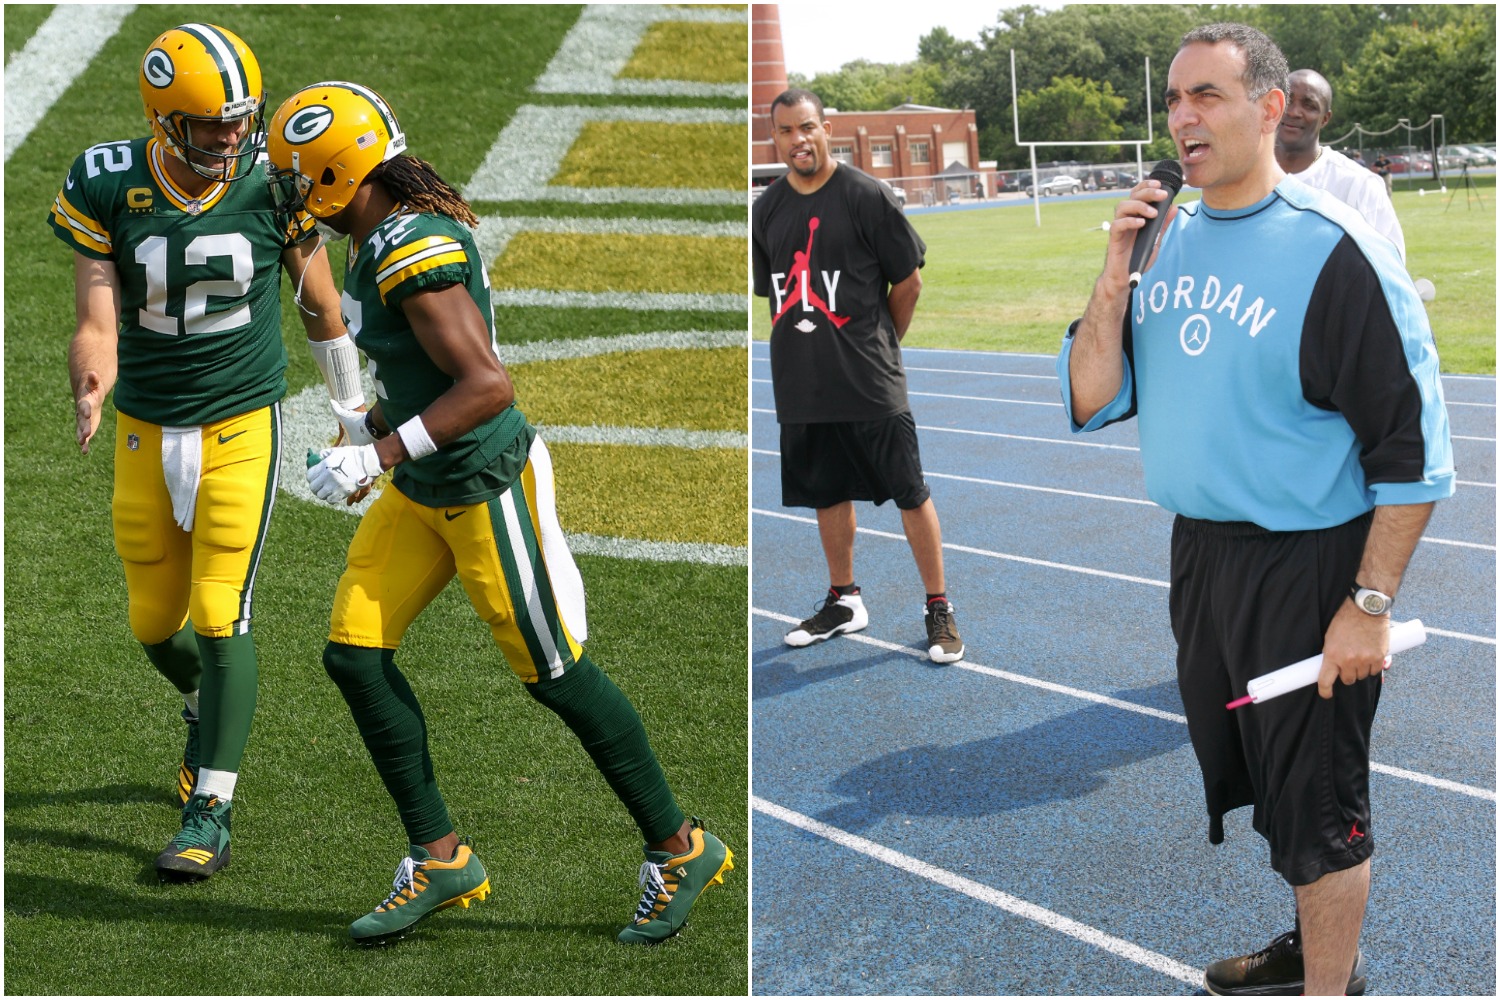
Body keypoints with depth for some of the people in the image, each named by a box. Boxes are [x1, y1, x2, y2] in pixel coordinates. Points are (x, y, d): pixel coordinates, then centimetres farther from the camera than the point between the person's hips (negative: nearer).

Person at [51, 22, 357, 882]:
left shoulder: (273, 182, -11)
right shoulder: (108, 189, -11)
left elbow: (319, 301, 3)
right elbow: (99, 325, -13)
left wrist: (353, 408, 12)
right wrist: (92, 390, -36)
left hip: (242, 423, -2)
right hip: (147, 429, 3)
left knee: (220, 617, -9)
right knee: (156, 621, 13)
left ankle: (209, 814, 3)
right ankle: (208, 711, 48)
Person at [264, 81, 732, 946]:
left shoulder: (411, 253, -24)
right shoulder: (397, 233, 6)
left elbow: (488, 386, -29)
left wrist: (379, 454, -27)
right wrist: (374, 425, 18)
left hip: (485, 487, -10)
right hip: (424, 491, 10)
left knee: (555, 672, 2)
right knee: (356, 653, 6)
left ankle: (680, 850, 20)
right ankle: (439, 858, 16)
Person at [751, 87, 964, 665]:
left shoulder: (865, 195, -8)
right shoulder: (765, 210, 6)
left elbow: (909, 281, -3)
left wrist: (880, 343, 4)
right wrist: (806, 349, 9)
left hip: (871, 385, -5)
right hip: (802, 387, 5)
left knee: (911, 495, 1)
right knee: (829, 495, 16)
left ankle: (938, 609, 11)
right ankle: (843, 601, 31)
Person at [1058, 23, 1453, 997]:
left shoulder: (1335, 250, -16)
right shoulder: (1171, 237, 5)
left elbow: (1412, 448, -15)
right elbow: (1093, 403, 2)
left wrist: (1371, 604, -17)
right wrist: (1118, 269, -10)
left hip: (1306, 567, -7)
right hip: (1199, 552, 7)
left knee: (1315, 802, 5)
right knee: (1250, 774, 21)